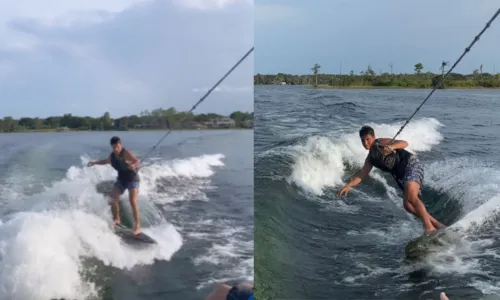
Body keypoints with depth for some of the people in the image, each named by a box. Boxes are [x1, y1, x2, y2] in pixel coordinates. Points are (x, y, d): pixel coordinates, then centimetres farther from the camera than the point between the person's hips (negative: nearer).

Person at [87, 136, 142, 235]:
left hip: (132, 179, -7)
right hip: (121, 179, 7)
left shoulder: (126, 153, -20)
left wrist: (134, 165, -55)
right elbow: (107, 161, 24)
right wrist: (94, 163, 28)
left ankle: (137, 225, -18)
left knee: (133, 201, -19)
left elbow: (137, 161, -33)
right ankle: (116, 219, 13)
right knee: (113, 198, -4)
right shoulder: (112, 156, 1)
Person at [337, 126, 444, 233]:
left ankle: (429, 227, -31)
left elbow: (404, 143, -16)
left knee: (411, 197, -28)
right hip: (401, 176, 9)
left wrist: (392, 147, -36)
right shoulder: (371, 158, 15)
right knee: (407, 205, 0)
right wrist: (348, 185, -1)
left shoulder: (381, 143, -7)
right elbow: (361, 175, 12)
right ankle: (436, 225, 10)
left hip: (411, 166, -8)